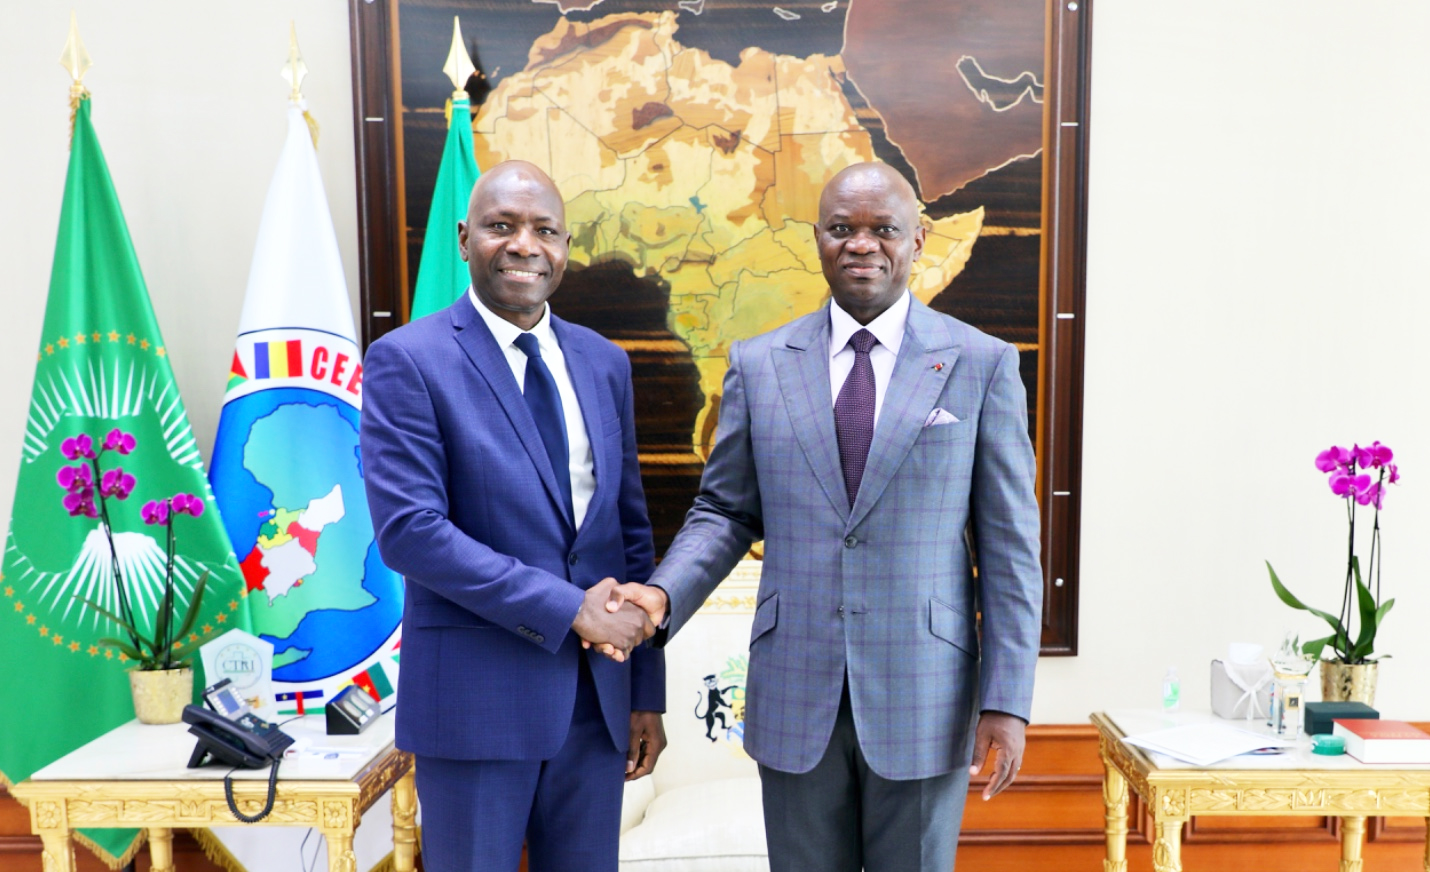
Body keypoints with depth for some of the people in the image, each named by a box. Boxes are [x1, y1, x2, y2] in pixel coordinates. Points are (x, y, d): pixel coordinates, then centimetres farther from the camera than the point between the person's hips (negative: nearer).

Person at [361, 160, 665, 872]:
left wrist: (646, 691, 9)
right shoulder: (406, 360, -7)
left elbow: (631, 528, 10)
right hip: (476, 697, -4)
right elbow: (409, 528, -16)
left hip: (597, 696, 5)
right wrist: (566, 607, -17)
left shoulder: (603, 363, 8)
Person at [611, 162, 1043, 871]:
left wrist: (1006, 701, -6)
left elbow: (1008, 542, -2)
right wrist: (661, 596, -11)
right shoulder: (758, 363, 4)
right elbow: (725, 512, 7)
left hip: (924, 699, -1)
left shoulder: (983, 364, -1)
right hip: (795, 698, 2)